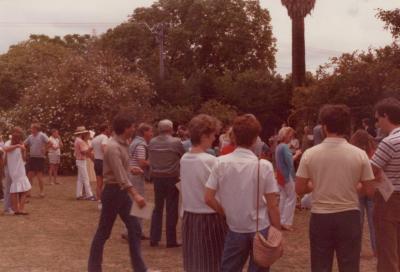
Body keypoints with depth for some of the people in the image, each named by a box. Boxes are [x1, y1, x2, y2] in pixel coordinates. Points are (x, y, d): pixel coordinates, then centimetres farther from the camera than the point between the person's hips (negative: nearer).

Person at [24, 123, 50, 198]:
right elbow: (24, 144, 12)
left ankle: (42, 191, 9)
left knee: (39, 176, -2)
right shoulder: (30, 136, 9)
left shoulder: (42, 135, -10)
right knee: (30, 175, 7)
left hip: (40, 158, -6)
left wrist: (44, 149, -17)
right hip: (32, 158, 6)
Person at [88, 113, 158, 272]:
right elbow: (120, 176, -31)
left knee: (135, 228, 9)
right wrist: (135, 194, -37)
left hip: (123, 192, 9)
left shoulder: (123, 144, 8)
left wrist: (130, 170, 10)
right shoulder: (113, 147, -22)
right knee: (103, 232, 3)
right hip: (113, 191, -9)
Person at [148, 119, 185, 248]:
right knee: (172, 209, 4)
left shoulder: (152, 142, -1)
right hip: (171, 178, -4)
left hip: (156, 178, 4)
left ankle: (154, 238, 15)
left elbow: (150, 159, 6)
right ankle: (171, 240, 7)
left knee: (157, 208, 15)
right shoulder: (176, 142, -13)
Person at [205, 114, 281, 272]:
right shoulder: (264, 166, -12)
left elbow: (209, 198, -8)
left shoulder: (221, 163, -8)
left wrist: (227, 214, 8)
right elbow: (272, 205, -9)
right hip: (261, 228, -1)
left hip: (235, 228, 1)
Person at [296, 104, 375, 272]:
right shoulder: (359, 154, -7)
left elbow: (299, 189, -3)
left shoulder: (310, 154, -8)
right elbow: (369, 189, -2)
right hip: (349, 216, 0)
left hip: (320, 217, 0)